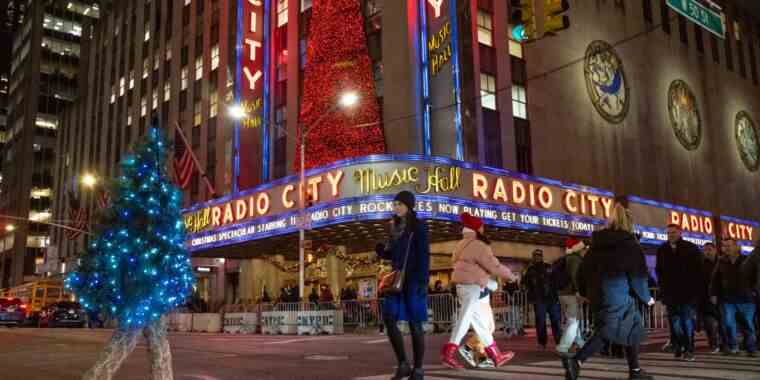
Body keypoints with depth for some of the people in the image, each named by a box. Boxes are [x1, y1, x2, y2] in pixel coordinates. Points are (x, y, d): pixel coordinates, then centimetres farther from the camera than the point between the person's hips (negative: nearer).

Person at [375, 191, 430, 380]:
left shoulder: (419, 226, -5)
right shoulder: (396, 227, 16)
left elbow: (424, 255, -12)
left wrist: (422, 282, -20)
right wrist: (382, 251, 0)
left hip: (414, 279, -6)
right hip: (397, 278, 7)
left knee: (414, 323, -3)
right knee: (389, 319, -6)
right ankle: (403, 364, 3)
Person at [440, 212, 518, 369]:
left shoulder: (463, 244, 17)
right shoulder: (478, 245, -13)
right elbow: (494, 266, -13)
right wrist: (510, 275, 1)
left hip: (463, 284, 10)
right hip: (472, 286, -10)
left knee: (479, 321, 11)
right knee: (464, 320, -10)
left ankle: (496, 355, 17)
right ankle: (448, 353, -12)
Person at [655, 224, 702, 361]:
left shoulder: (691, 248, 1)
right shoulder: (662, 250, 7)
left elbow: (698, 269, 2)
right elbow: (659, 270, 11)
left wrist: (696, 287, -4)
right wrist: (662, 286, 3)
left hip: (688, 292, -2)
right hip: (670, 292, 2)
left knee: (688, 320, -3)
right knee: (674, 321, 5)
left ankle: (688, 350, -2)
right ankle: (677, 347, 11)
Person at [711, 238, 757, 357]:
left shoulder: (746, 261, -2)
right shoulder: (722, 262, 6)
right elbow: (715, 279, 12)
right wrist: (714, 294, 6)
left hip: (745, 298, -2)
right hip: (727, 299, 2)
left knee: (748, 325, 3)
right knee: (728, 323, -5)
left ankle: (751, 349, 15)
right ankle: (733, 347, 9)